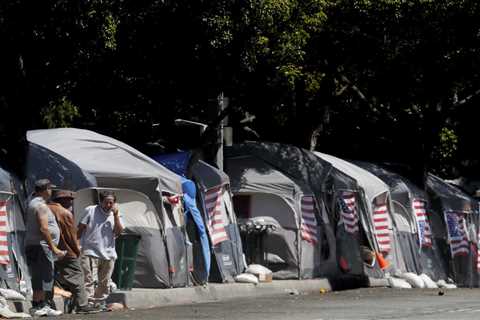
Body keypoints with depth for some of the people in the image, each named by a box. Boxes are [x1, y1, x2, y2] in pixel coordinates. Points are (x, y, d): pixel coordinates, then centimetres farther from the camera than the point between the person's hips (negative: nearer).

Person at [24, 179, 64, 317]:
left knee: (39, 278, 12)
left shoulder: (33, 203, 17)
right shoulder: (41, 206, -13)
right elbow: (44, 229, -21)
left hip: (32, 246, 10)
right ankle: (37, 307, -11)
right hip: (41, 246, -10)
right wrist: (54, 248, -19)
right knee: (43, 277, -9)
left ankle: (42, 305, 16)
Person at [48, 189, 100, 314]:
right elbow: (72, 235, -9)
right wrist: (77, 250, 3)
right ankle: (82, 305, -4)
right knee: (77, 279, 0)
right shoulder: (65, 213, -13)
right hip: (67, 252, -6)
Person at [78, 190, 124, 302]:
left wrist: (116, 215, -10)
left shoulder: (115, 215, 9)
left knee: (104, 282, 8)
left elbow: (118, 232, -4)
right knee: (88, 280, -14)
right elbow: (80, 229, 3)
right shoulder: (90, 210, 1)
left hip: (108, 254, 4)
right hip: (90, 253, -4)